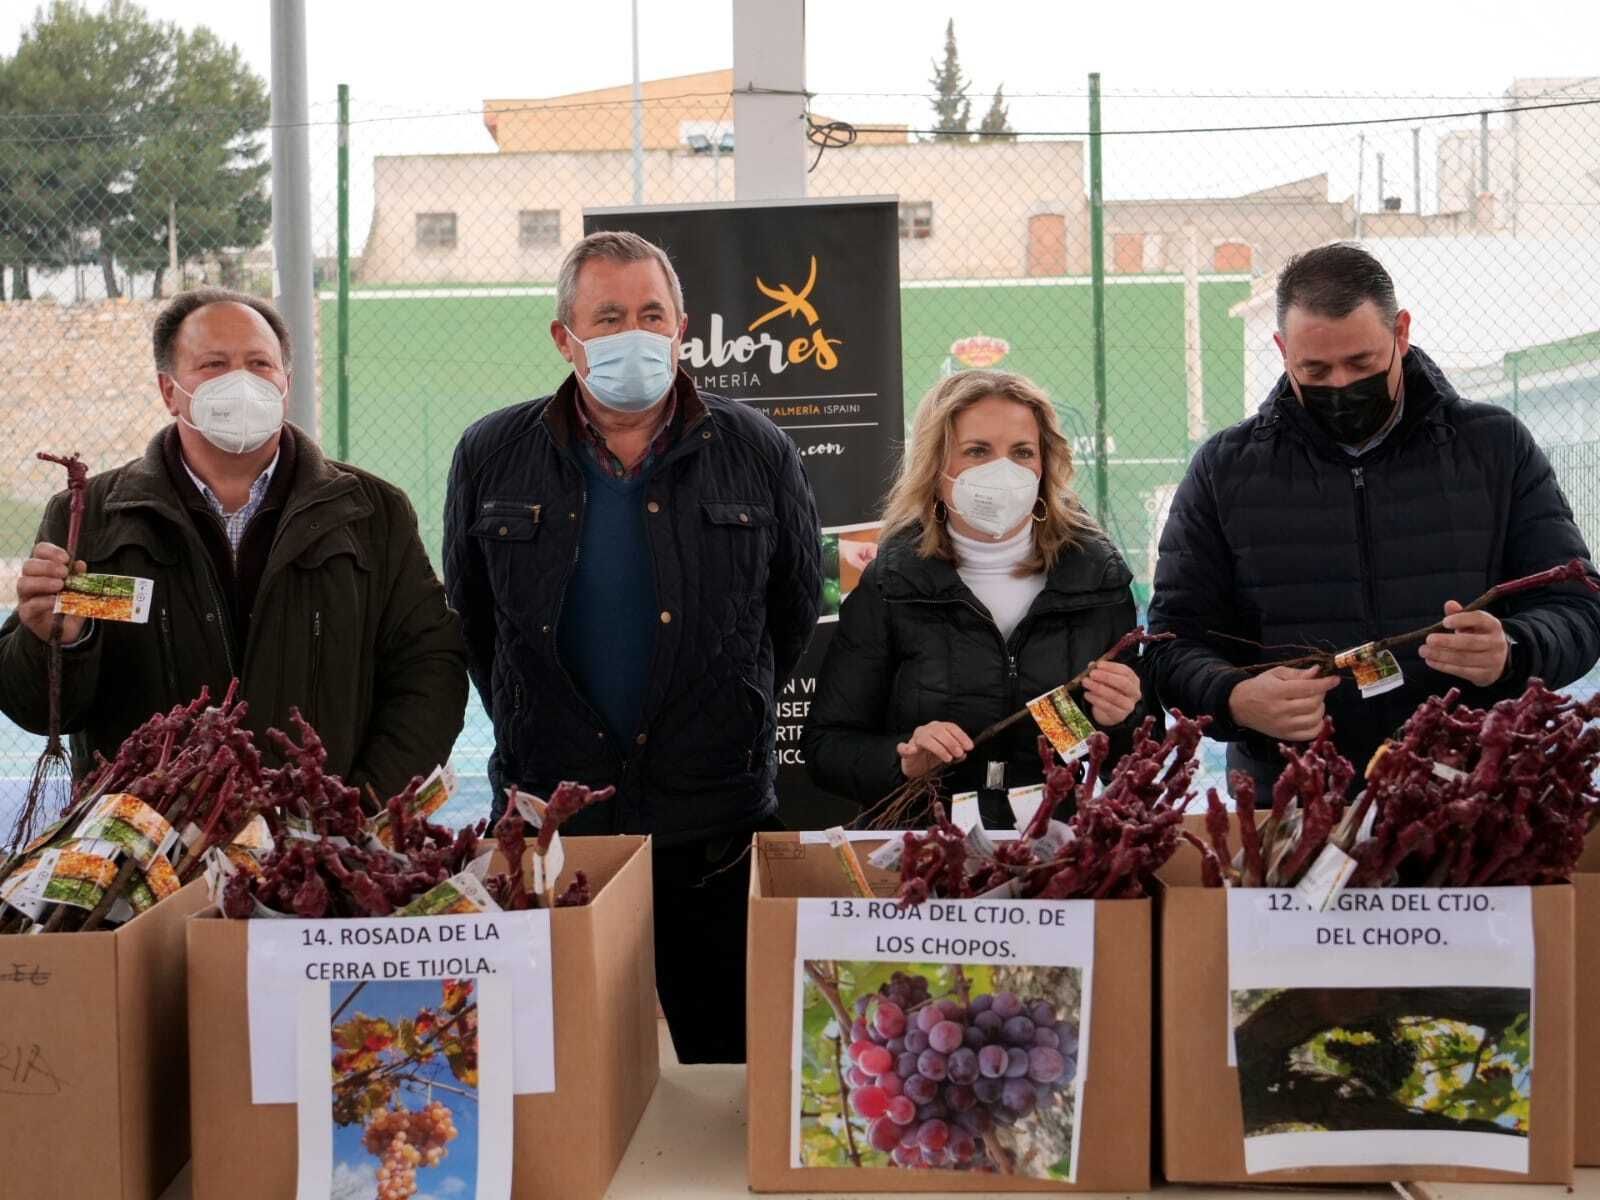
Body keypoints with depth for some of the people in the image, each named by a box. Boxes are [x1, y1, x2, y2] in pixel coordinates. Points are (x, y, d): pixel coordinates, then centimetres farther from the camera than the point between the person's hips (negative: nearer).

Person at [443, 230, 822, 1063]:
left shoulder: (757, 453, 2)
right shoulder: (491, 456, 4)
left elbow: (797, 612, 13)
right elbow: (469, 618, 15)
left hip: (716, 834, 0)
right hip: (545, 825, 1)